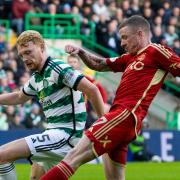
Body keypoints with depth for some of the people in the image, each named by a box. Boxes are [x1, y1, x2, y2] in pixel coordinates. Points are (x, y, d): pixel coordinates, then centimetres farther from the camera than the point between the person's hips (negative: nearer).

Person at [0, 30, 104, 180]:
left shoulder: (58, 68, -15)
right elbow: (19, 97, 33)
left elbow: (92, 90, -21)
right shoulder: (36, 78, 13)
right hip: (55, 132, 10)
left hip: (66, 135, -10)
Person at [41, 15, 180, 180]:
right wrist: (80, 52, 18)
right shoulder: (130, 58, 25)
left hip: (126, 115, -9)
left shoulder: (155, 51, 1)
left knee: (74, 157, -16)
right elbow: (99, 65, 32)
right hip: (119, 114, 9)